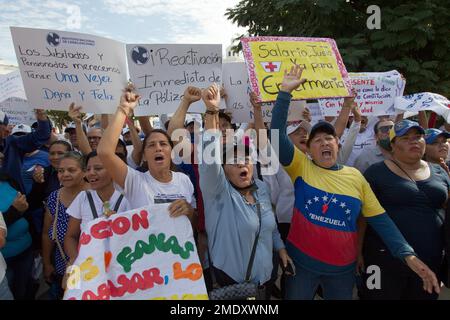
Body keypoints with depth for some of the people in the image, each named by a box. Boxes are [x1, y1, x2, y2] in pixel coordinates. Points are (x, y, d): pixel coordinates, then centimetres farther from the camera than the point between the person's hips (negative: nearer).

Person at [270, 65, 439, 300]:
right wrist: (285, 92, -24)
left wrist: (408, 254, -10)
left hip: (343, 267, 2)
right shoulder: (301, 167, -7)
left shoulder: (355, 176, -1)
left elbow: (379, 218, -1)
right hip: (301, 262, -2)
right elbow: (277, 135, -19)